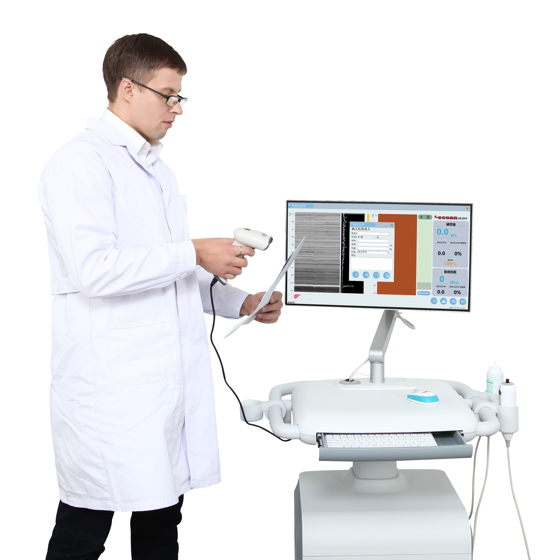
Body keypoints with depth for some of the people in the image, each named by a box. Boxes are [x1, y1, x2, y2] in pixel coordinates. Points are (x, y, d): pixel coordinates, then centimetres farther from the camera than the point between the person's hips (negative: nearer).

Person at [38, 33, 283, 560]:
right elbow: (95, 269, -23)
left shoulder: (157, 169, 18)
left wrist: (240, 302, 11)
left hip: (173, 378, 8)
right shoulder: (81, 161, -10)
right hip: (109, 387, -8)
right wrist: (194, 254, -17)